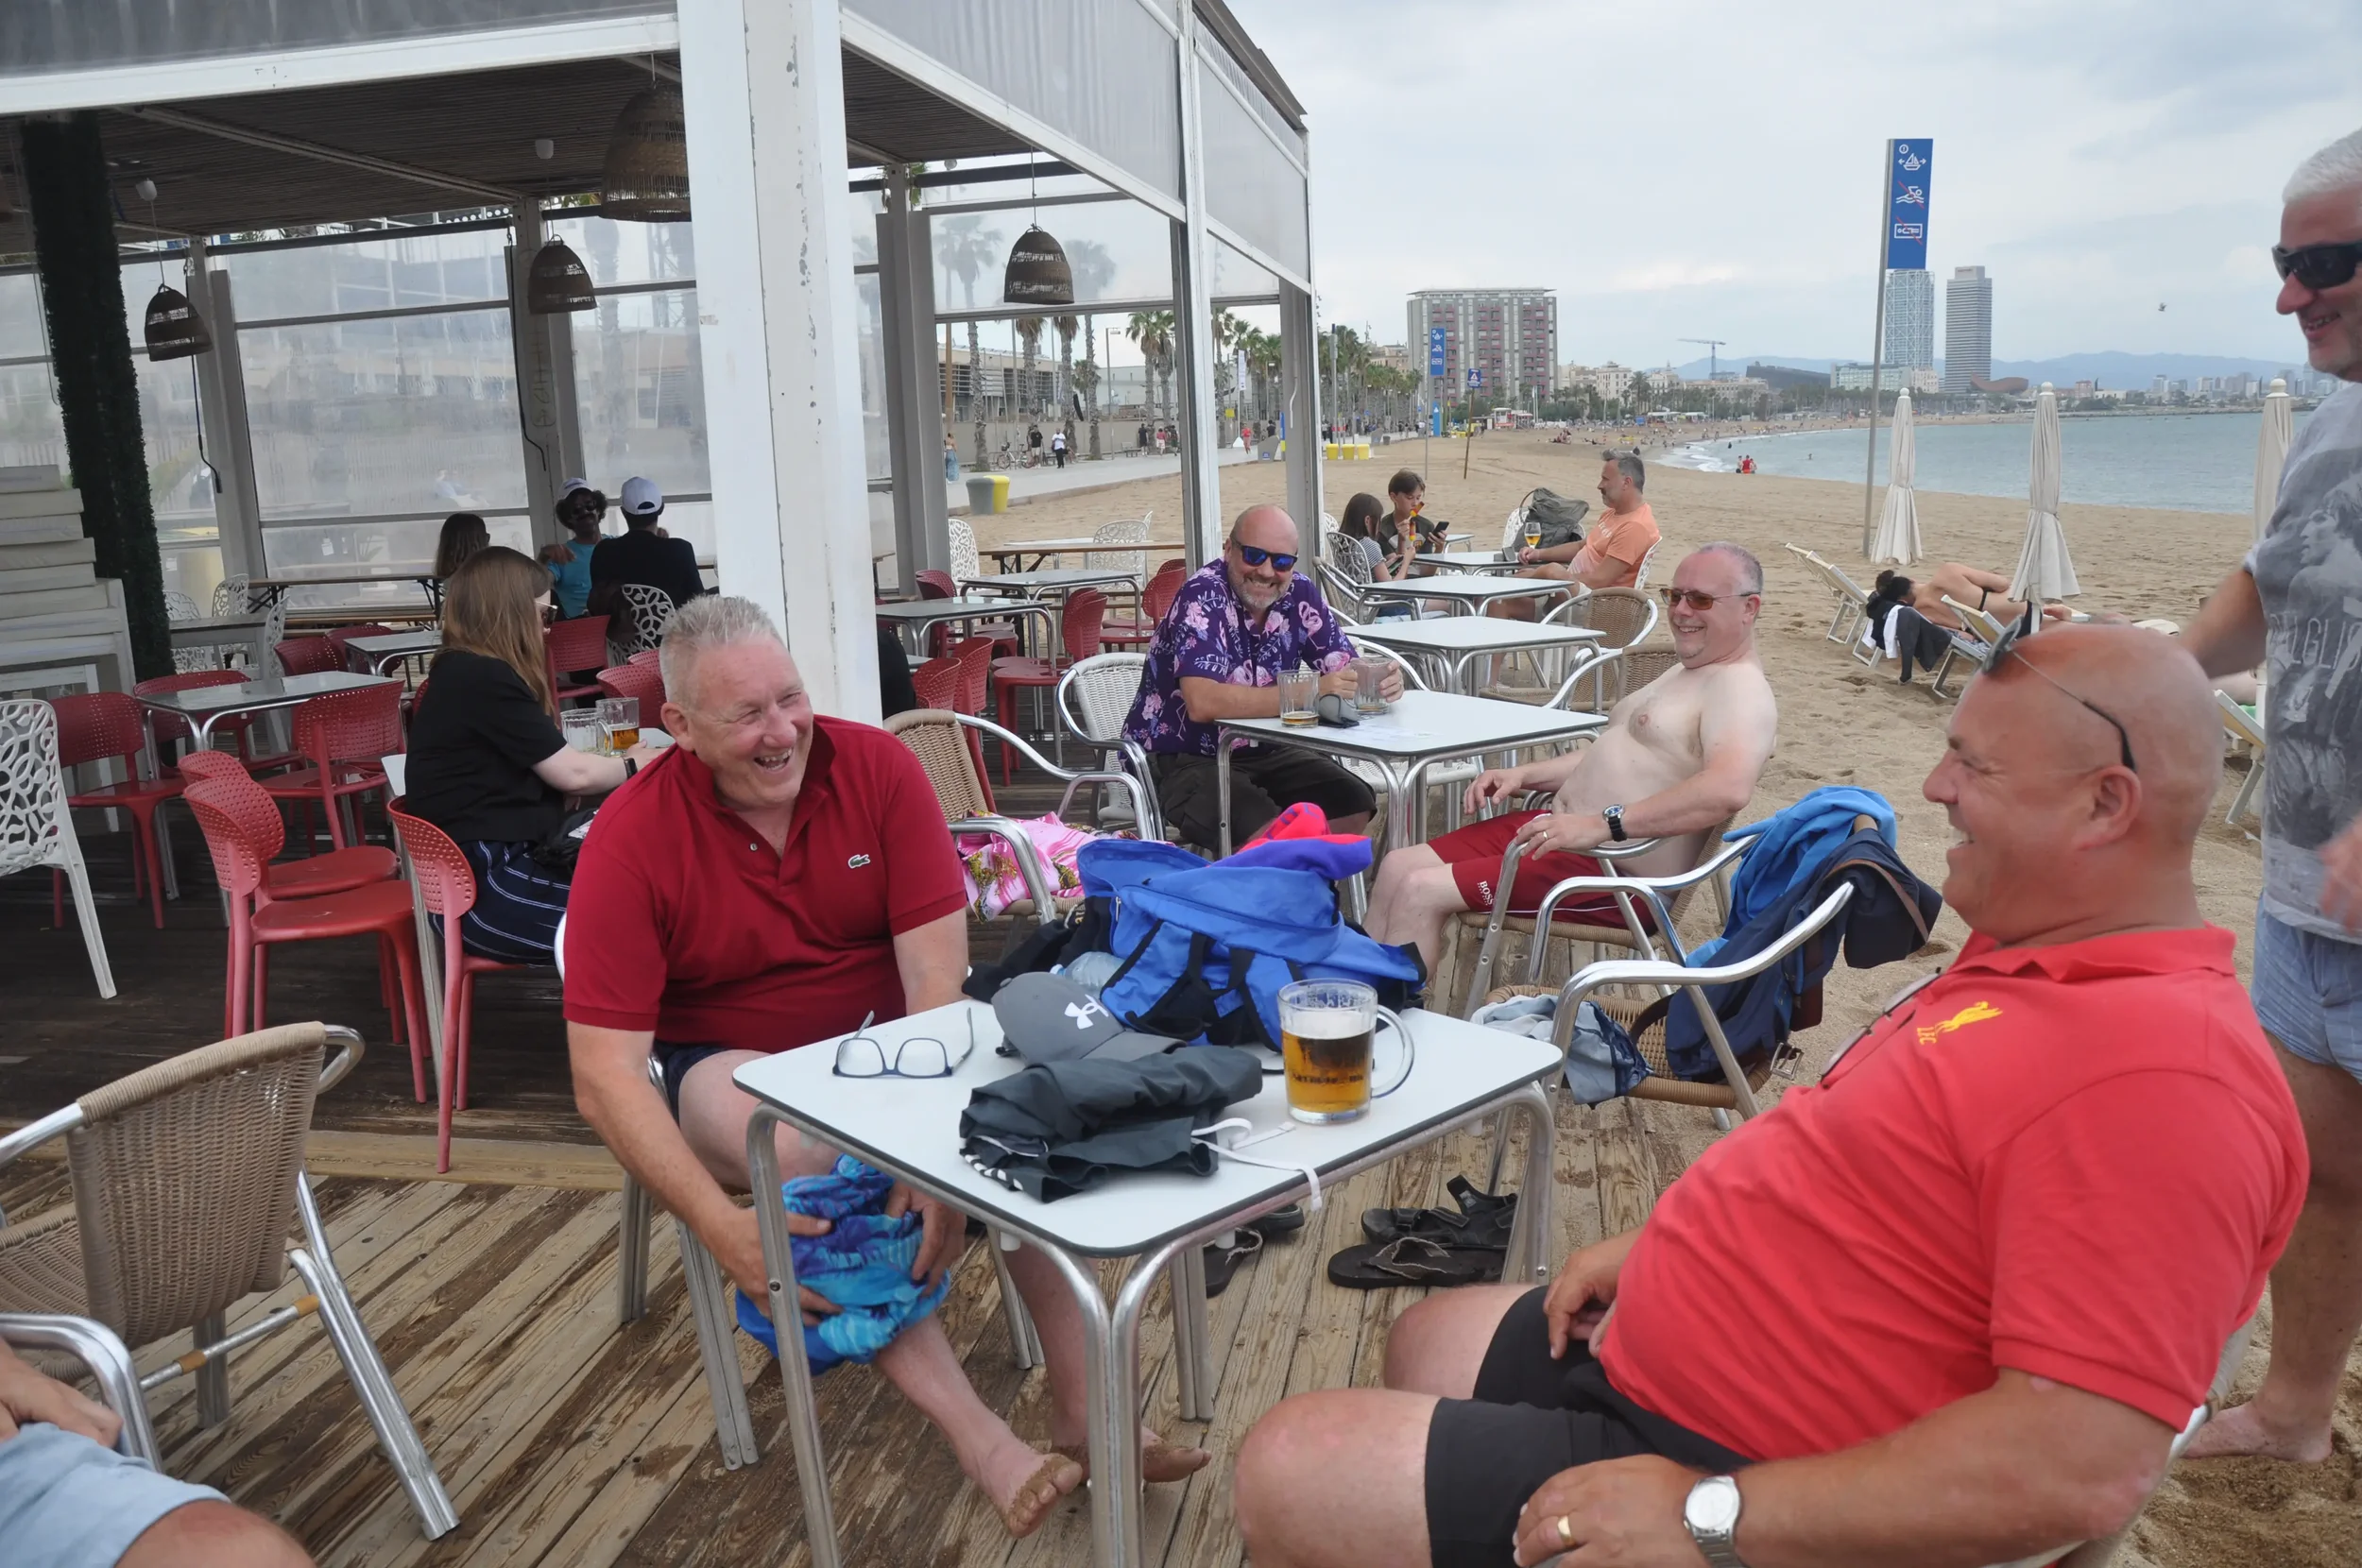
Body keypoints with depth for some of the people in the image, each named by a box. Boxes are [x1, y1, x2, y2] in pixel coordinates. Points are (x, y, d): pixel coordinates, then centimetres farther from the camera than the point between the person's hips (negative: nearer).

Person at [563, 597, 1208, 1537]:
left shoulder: (878, 765, -13)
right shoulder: (631, 841, -18)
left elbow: (936, 973, -17)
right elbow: (605, 1073, -22)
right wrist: (722, 1228, -34)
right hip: (731, 1062, -2)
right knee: (802, 1152, -35)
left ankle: (1079, 1402, -19)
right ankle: (979, 1440, -31)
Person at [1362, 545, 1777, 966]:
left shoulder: (1740, 688, -13)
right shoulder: (1684, 673, 21)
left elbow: (1729, 789, -32)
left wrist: (1602, 824, -36)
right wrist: (1522, 775, 12)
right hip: (1564, 830, 10)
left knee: (1420, 892, -19)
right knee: (1398, 867, 5)